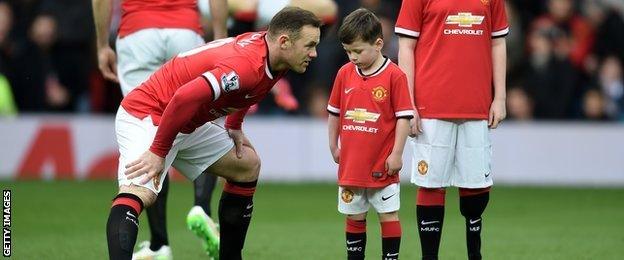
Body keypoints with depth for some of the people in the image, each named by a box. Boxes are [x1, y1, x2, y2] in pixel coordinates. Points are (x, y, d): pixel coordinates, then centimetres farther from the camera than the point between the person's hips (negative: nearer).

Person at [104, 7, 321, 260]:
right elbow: (185, 98, -39)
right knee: (138, 194, -33)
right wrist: (158, 152, -31)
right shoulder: (247, 65, -30)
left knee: (248, 166, 19)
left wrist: (234, 127, 20)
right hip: (146, 116, -11)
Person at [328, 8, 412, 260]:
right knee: (354, 216, 12)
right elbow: (334, 112, 14)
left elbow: (403, 117, -10)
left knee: (388, 215, 2)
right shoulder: (345, 73, 4)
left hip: (382, 164, -5)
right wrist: (333, 147, 14)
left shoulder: (394, 76, -11)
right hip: (351, 164, 5)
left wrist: (396, 154, -11)